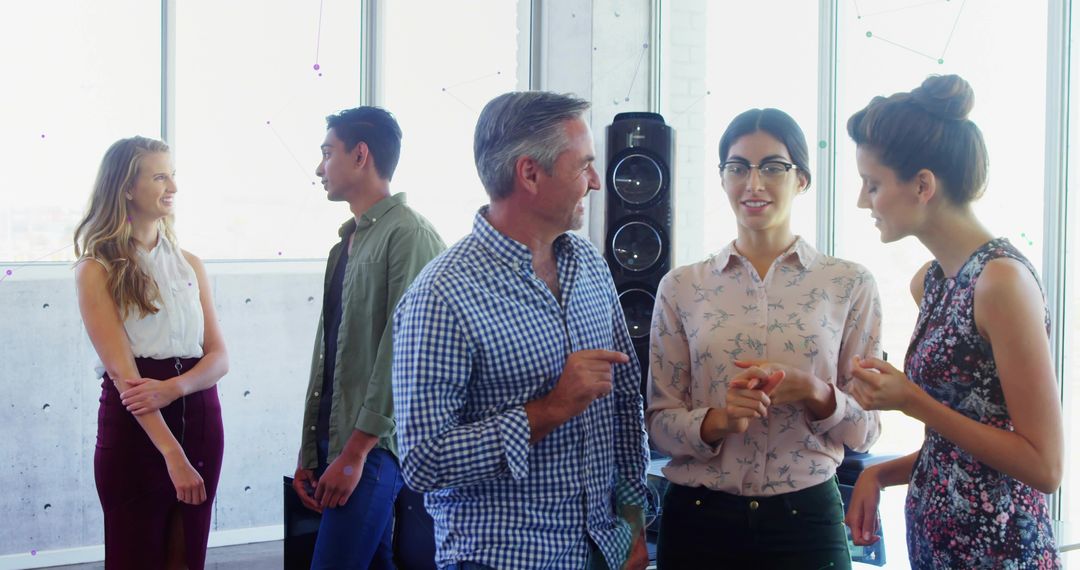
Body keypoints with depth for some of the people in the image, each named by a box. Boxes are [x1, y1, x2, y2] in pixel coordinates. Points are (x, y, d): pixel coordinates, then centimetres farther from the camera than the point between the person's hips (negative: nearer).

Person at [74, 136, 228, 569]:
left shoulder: (190, 265, 11)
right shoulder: (97, 270, -5)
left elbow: (219, 356, 4)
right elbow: (121, 369, -13)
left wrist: (173, 387, -18)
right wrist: (172, 453, -22)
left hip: (199, 419, 5)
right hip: (133, 425, -5)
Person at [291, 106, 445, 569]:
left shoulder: (409, 236, -11)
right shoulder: (348, 242, 17)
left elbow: (403, 354, -17)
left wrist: (356, 451, -17)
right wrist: (309, 452, 15)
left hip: (373, 446, -8)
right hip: (336, 440, 8)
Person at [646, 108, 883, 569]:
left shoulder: (849, 285, -1)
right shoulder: (681, 287, 2)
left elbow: (866, 428, 1)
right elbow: (659, 423, 1)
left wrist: (813, 392, -18)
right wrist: (718, 421, -18)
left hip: (805, 518, 0)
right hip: (697, 518, 1)